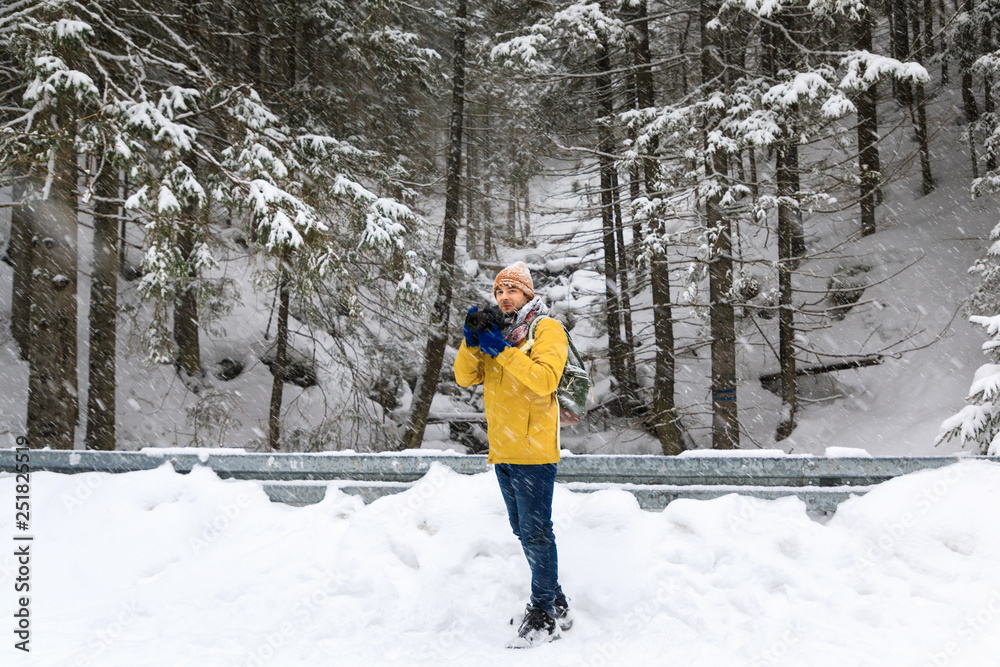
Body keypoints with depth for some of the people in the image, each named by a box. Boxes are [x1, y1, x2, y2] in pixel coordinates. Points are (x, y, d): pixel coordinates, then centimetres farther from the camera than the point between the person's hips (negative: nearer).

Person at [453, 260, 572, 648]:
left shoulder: (546, 329, -4)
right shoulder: (495, 331, 18)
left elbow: (545, 379, -20)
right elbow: (465, 377, 8)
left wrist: (503, 351, -22)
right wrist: (471, 343, -9)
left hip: (533, 448, -8)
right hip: (502, 451, 8)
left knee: (535, 531, -7)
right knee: (524, 530, 15)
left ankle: (544, 615, 1)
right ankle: (555, 602, 27)